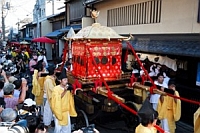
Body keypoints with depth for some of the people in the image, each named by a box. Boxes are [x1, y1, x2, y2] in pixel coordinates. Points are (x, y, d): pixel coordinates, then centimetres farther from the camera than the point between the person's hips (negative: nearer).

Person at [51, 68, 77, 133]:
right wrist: (64, 91, -31)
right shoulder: (56, 88, -13)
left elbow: (70, 99, 9)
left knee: (67, 128, 12)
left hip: (66, 112, 5)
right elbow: (57, 99, -24)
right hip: (58, 112, -5)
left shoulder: (67, 88, 3)